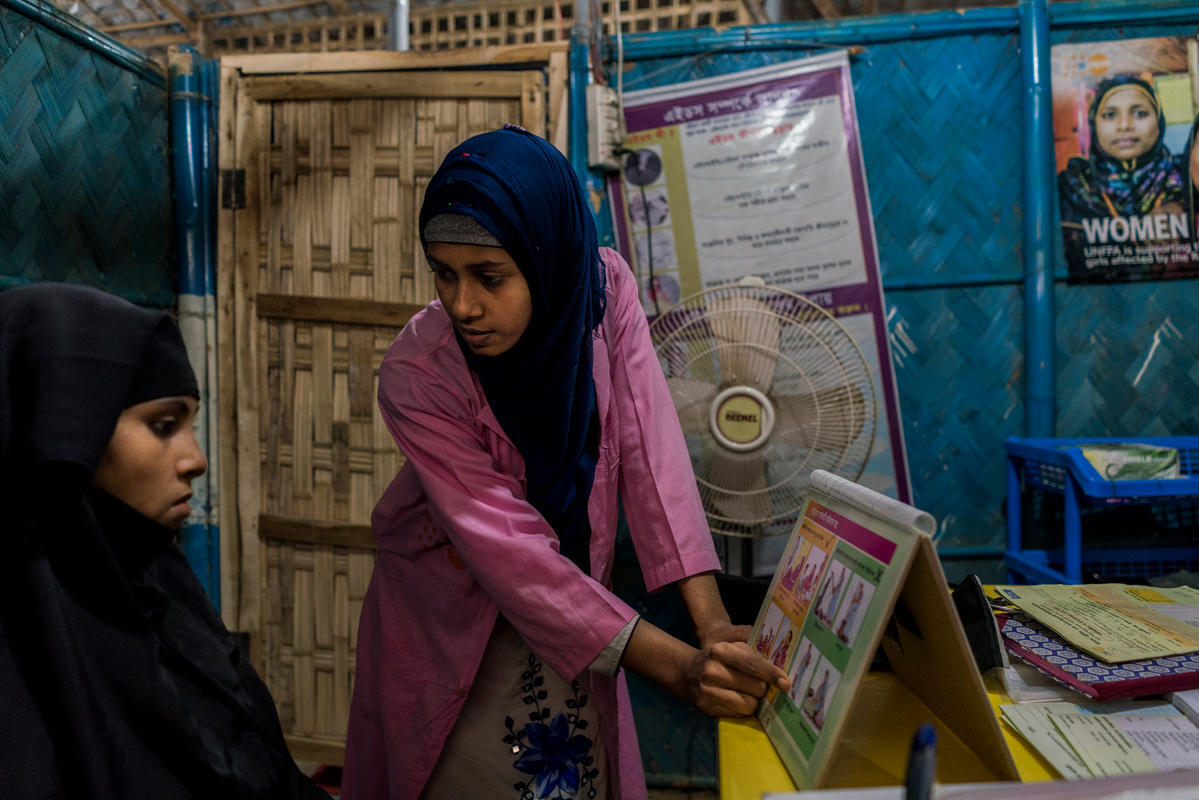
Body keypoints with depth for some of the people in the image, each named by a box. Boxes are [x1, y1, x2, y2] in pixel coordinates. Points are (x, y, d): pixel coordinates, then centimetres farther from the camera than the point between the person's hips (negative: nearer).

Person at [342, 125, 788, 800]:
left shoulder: (606, 287, -19)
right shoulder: (416, 376, -29)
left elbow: (646, 445, -22)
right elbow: (506, 548, -31)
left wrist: (714, 625, -29)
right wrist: (678, 667, -36)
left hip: (573, 596, 3)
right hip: (451, 617, -2)